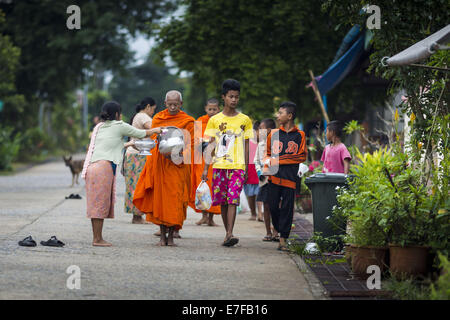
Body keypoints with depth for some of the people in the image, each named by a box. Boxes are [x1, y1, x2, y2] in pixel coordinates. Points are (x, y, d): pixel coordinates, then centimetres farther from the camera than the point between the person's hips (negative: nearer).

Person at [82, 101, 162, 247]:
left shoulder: (99, 127, 22)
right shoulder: (120, 126, 4)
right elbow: (141, 134, 14)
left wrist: (127, 144, 41)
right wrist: (155, 130, 31)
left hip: (92, 167, 7)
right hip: (104, 167, -7)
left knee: (97, 204, 9)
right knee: (101, 203, -6)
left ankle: (97, 238, 11)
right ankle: (98, 239, -6)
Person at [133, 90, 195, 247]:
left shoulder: (188, 121, 2)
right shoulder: (158, 118, 11)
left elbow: (190, 144, 1)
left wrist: (180, 154, -17)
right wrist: (163, 151, -6)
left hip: (178, 165, -2)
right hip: (159, 163, 3)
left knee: (175, 198, -7)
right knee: (159, 197, 0)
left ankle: (171, 236, -1)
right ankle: (162, 235, 7)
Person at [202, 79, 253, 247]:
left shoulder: (245, 120, 6)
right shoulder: (214, 120, 7)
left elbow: (246, 146, 8)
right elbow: (211, 145, 9)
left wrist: (246, 168, 4)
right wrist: (205, 168, 4)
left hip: (238, 166, -2)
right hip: (219, 165, 2)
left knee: (233, 200, -13)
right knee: (223, 201, 5)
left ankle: (229, 234, -20)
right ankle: (227, 233, 16)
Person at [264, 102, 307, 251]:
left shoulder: (299, 135, 3)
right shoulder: (274, 134, 10)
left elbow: (302, 156, -1)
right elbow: (268, 154, 18)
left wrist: (278, 160, -7)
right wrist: (267, 164, -4)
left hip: (290, 178, -2)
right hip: (274, 176, 2)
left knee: (287, 208, -2)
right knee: (273, 206, 1)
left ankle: (283, 239, 2)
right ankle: (279, 229, 22)